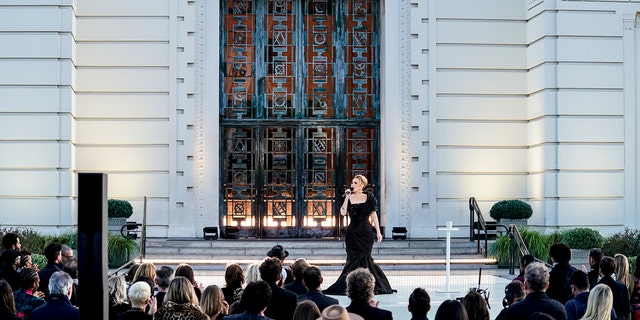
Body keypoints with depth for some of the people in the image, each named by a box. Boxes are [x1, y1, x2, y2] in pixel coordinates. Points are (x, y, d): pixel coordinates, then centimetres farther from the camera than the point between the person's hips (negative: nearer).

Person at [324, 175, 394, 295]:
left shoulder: (369, 197, 2)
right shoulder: (349, 197, 6)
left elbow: (373, 214, -1)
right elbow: (343, 212, -7)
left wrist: (378, 231, -6)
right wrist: (347, 198, -10)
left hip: (365, 231, -2)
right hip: (352, 231, 2)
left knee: (363, 257, -4)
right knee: (353, 258, 2)